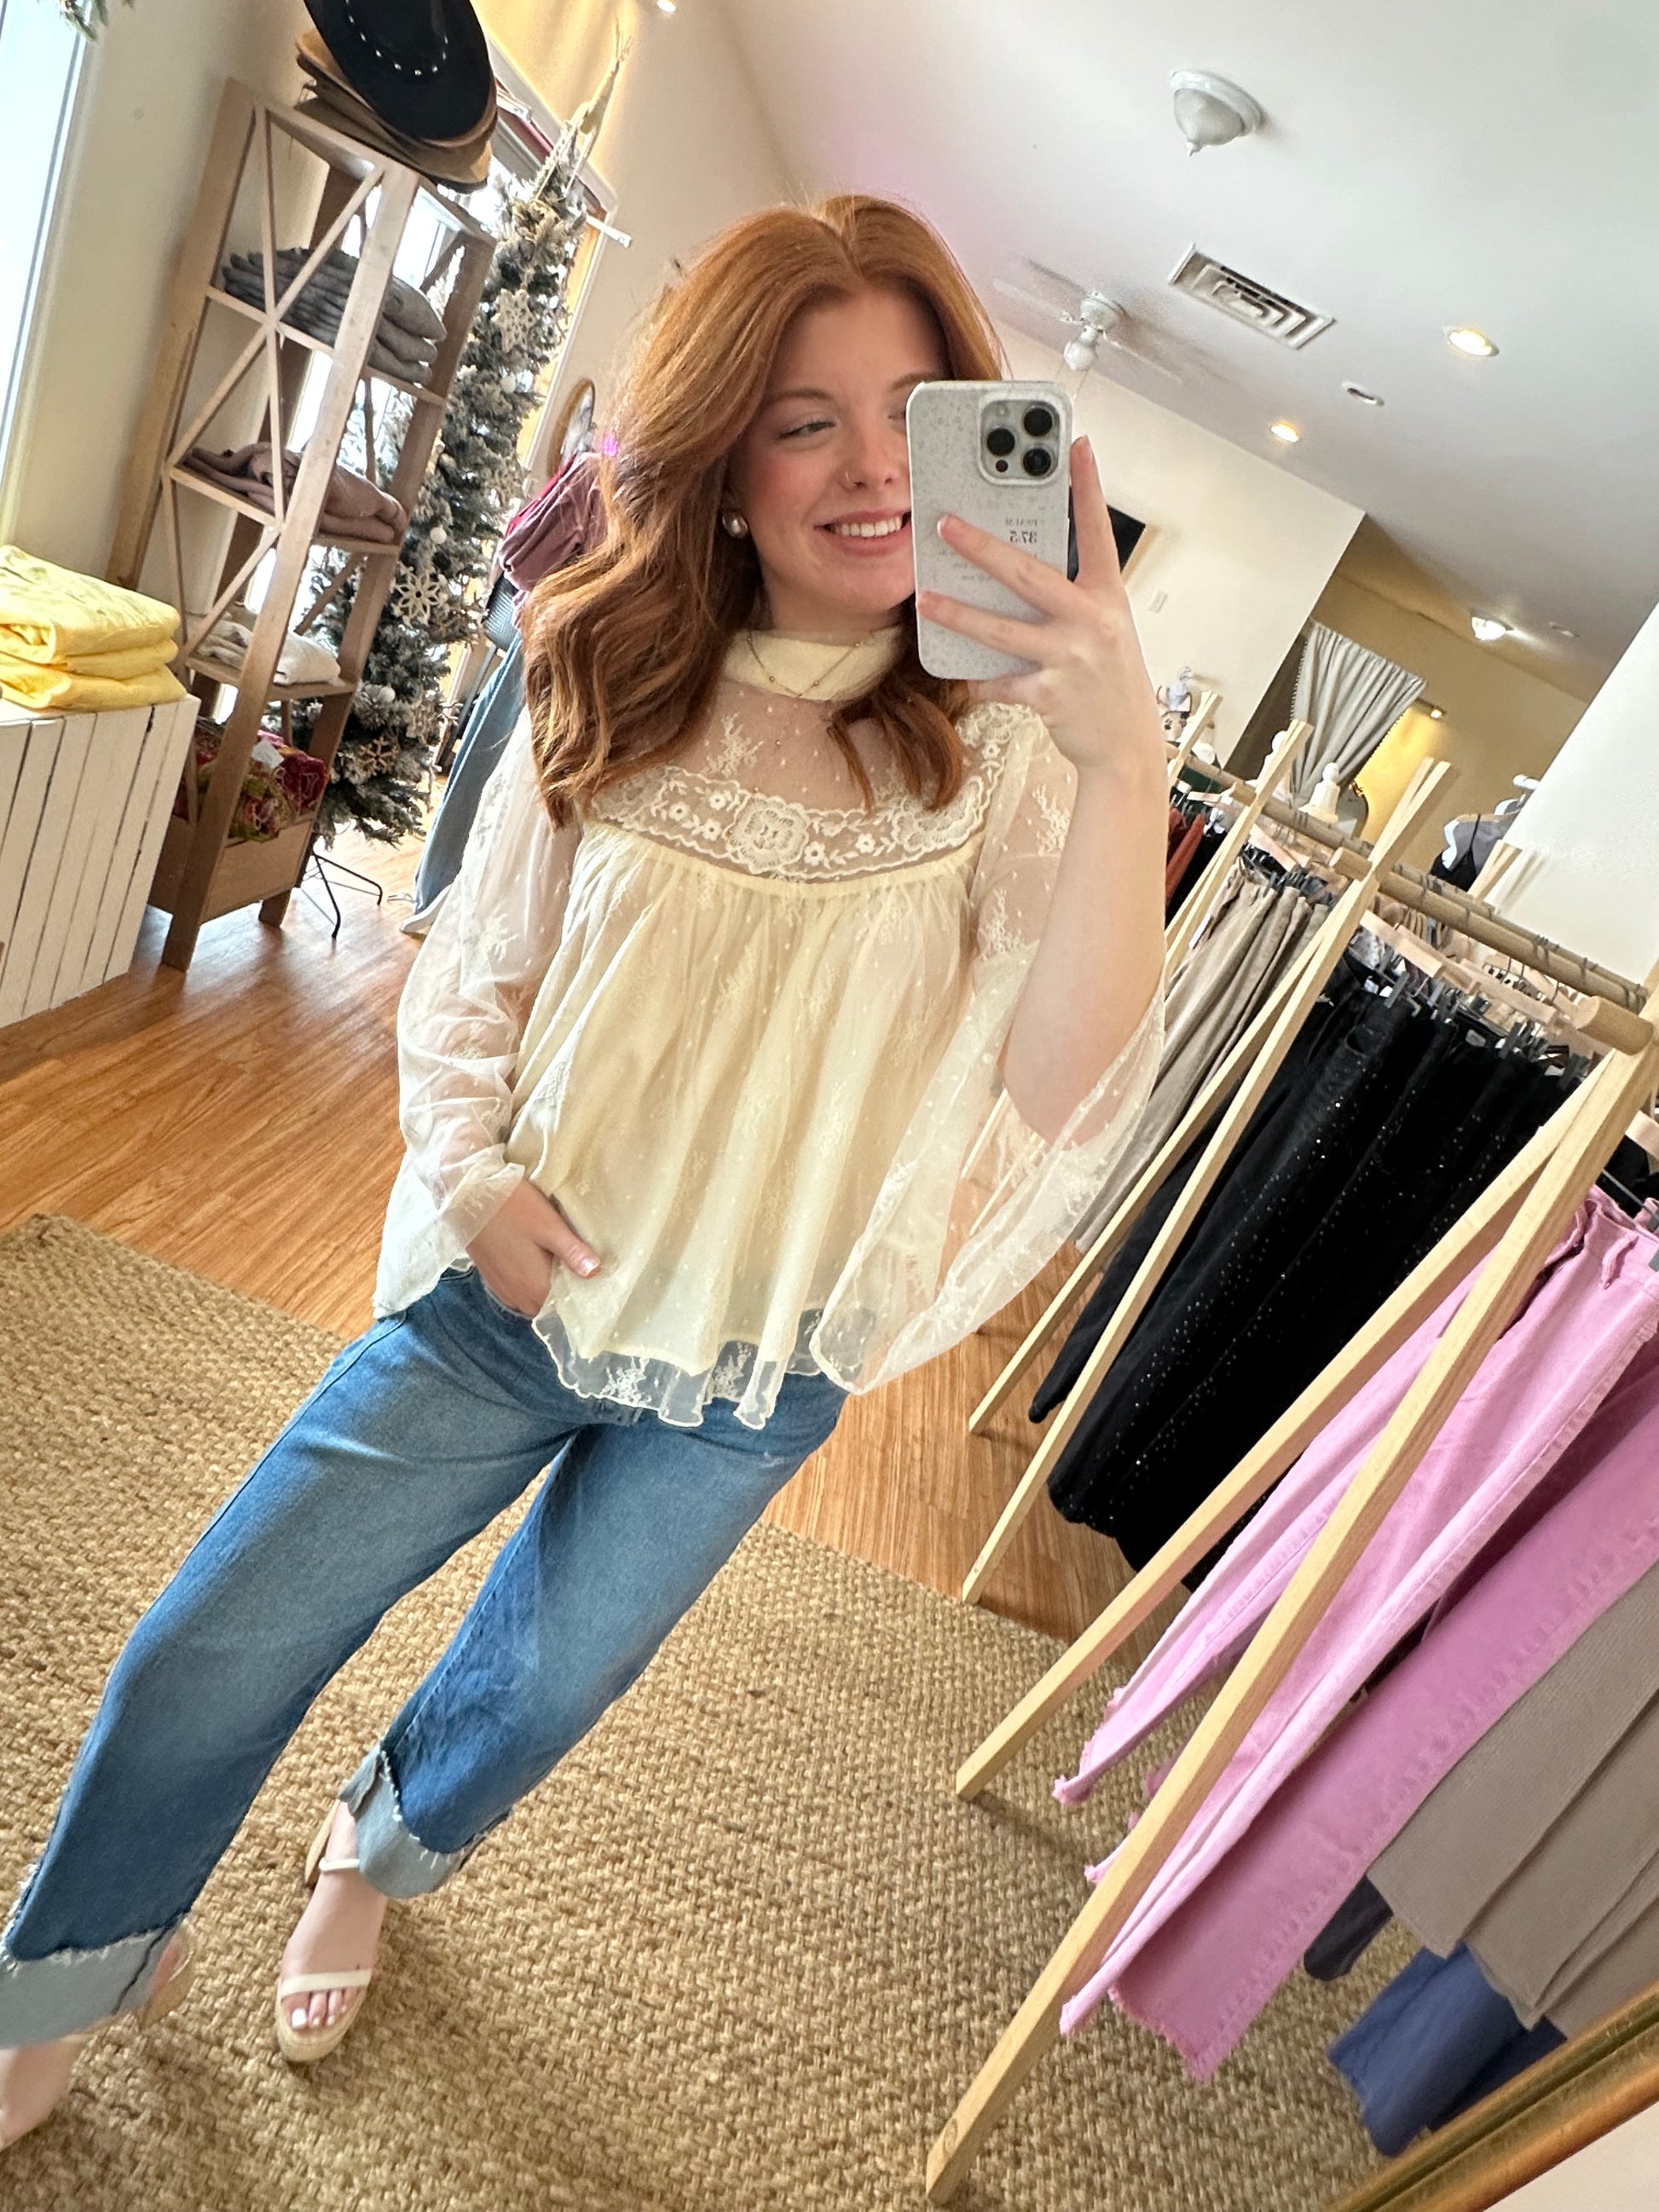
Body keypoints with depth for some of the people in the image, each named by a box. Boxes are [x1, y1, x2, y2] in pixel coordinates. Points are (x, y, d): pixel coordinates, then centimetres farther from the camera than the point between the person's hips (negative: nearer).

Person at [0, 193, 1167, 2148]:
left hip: (753, 1370, 0)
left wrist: (1125, 759, -37)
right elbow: (472, 972, 4)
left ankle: (380, 1850, 60)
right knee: (213, 1650, 7)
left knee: (547, 1680, 23)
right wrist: (469, 1161, -13)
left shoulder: (997, 757, -12)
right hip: (509, 1296, 1)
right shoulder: (612, 699, -5)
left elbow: (1059, 1088, -26)